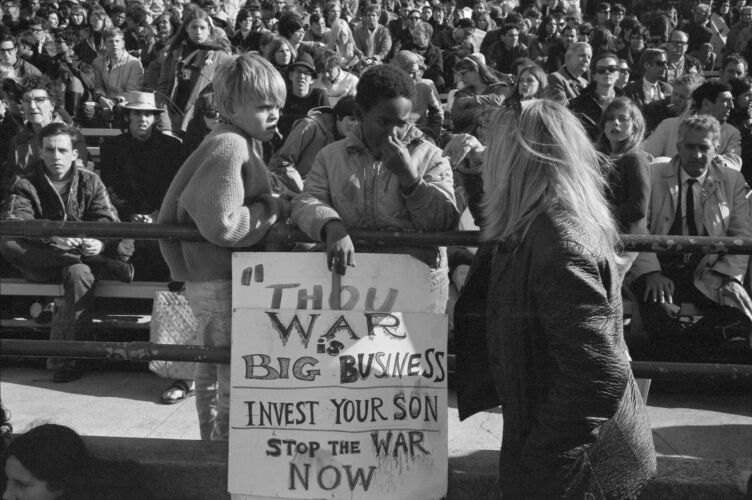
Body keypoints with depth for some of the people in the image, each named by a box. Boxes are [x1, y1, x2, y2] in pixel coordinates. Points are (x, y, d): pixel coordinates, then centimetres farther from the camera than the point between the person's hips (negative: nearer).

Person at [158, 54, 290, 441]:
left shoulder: (239, 143, 14)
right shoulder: (229, 147, -18)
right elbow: (222, 225, -27)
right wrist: (274, 209, -15)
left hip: (209, 278, 11)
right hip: (221, 282, -11)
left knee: (212, 373, 21)